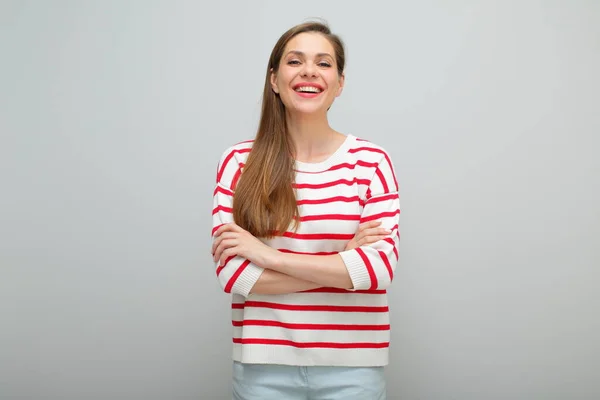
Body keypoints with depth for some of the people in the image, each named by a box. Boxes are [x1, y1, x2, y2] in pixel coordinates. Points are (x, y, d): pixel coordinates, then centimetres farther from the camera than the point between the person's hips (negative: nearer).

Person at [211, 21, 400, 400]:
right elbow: (233, 273, -11)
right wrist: (343, 262, -13)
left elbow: (380, 266, -13)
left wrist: (270, 255, -15)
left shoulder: (371, 160, -4)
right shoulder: (239, 162, -4)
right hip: (264, 363, 0)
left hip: (352, 364, 0)